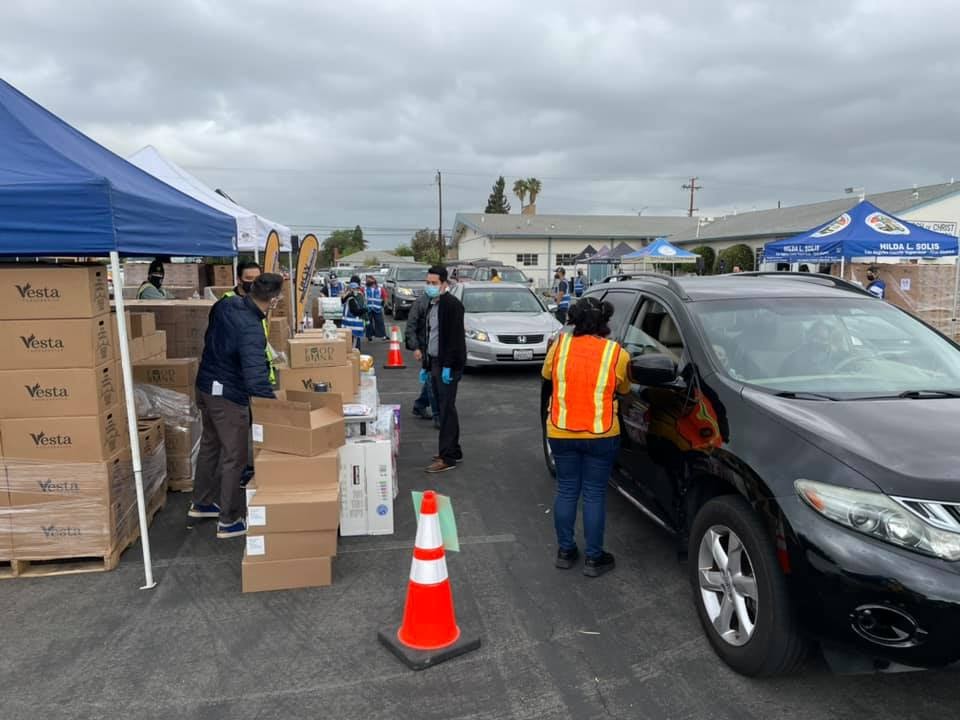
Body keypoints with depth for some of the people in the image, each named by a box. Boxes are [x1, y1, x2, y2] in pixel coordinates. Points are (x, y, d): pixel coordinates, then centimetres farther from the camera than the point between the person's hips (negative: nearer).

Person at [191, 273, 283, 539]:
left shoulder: (226, 305, -5)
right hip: (228, 396, -9)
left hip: (205, 385, 9)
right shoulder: (251, 329, -30)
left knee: (210, 444, 23)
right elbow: (256, 378, -37)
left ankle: (202, 503, 39)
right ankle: (230, 521, 13)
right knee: (234, 457, 3)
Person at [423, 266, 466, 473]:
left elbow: (455, 337, -19)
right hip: (435, 363, 9)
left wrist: (448, 366, -23)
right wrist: (426, 366, 19)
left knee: (447, 409, -8)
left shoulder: (452, 304, -12)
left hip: (448, 364, -9)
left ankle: (448, 457, -5)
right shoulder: (432, 305, 16)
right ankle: (453, 450, 22)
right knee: (443, 408, 13)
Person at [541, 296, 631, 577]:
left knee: (566, 491, 14)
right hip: (601, 435, -2)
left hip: (561, 432, 2)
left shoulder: (560, 344, -4)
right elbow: (623, 390, 7)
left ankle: (565, 551, 24)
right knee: (595, 494, 8)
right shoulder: (617, 353, -8)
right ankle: (593, 558, 16)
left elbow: (546, 373, 14)